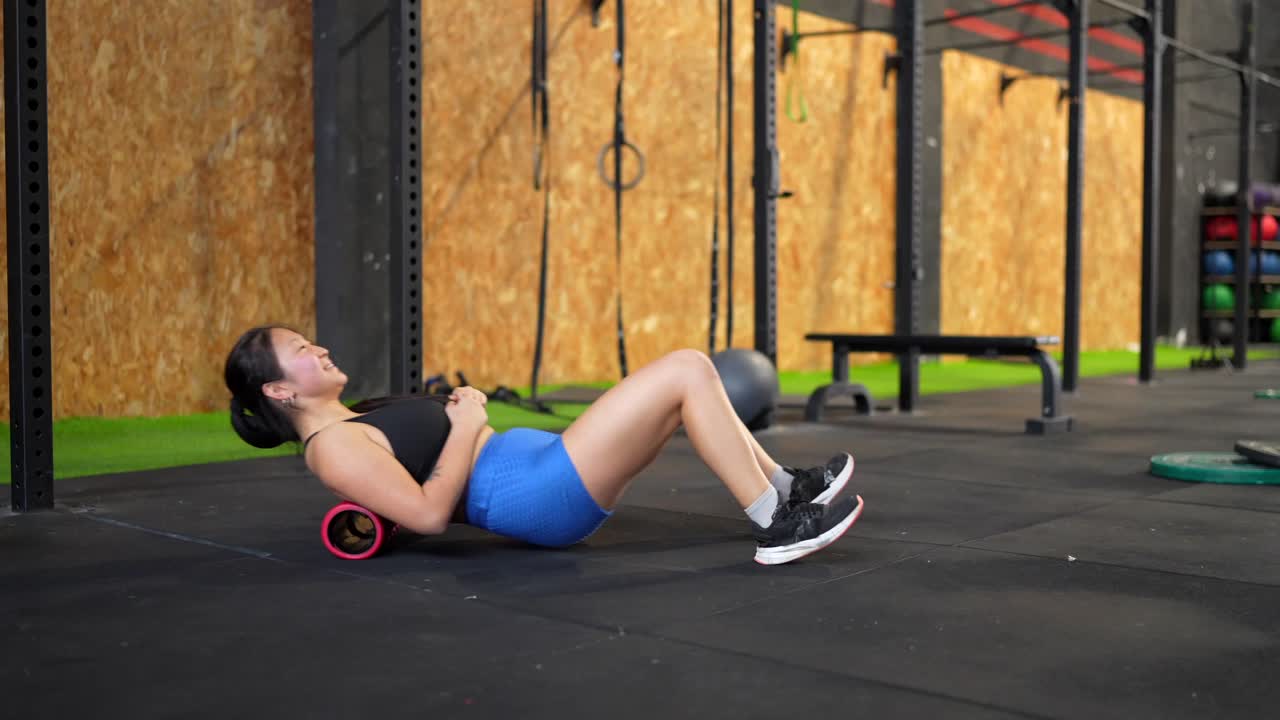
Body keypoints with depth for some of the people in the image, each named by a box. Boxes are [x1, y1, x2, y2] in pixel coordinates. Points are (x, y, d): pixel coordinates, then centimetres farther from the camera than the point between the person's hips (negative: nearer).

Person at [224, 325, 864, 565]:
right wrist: (466, 425, -11)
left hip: (542, 466, 10)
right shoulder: (332, 447, -11)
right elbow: (430, 514, -21)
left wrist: (461, 414, 10)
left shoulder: (354, 421, 19)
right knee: (687, 372, -14)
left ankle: (785, 488, 14)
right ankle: (776, 524, -10)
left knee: (686, 374, 9)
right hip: (540, 496, -10)